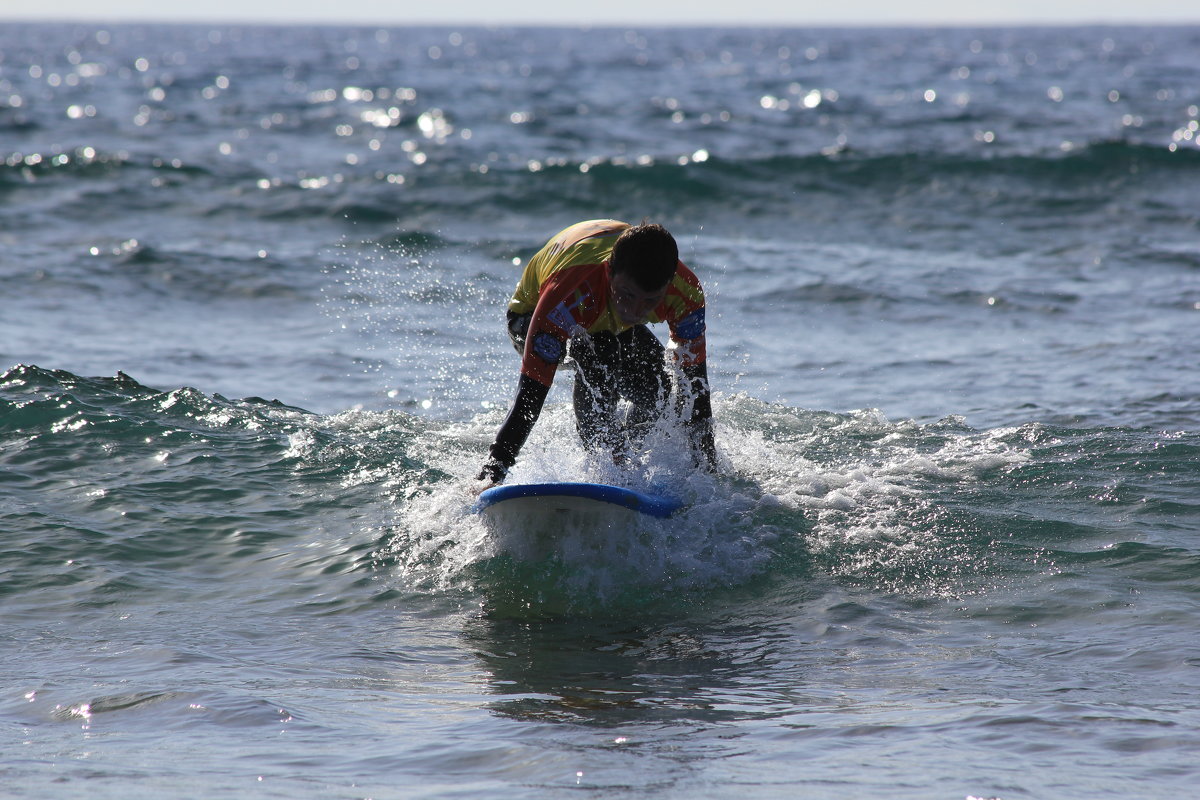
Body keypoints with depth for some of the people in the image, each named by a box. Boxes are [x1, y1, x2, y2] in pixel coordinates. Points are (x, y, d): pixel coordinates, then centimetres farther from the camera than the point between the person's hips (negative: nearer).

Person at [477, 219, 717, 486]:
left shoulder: (685, 292, -34)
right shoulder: (569, 293, -46)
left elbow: (696, 385, -23)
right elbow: (529, 397, -45)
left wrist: (709, 473, -25)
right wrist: (490, 477, -50)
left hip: (615, 326, 4)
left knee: (655, 393, -22)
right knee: (596, 354, -36)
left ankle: (622, 451, 10)